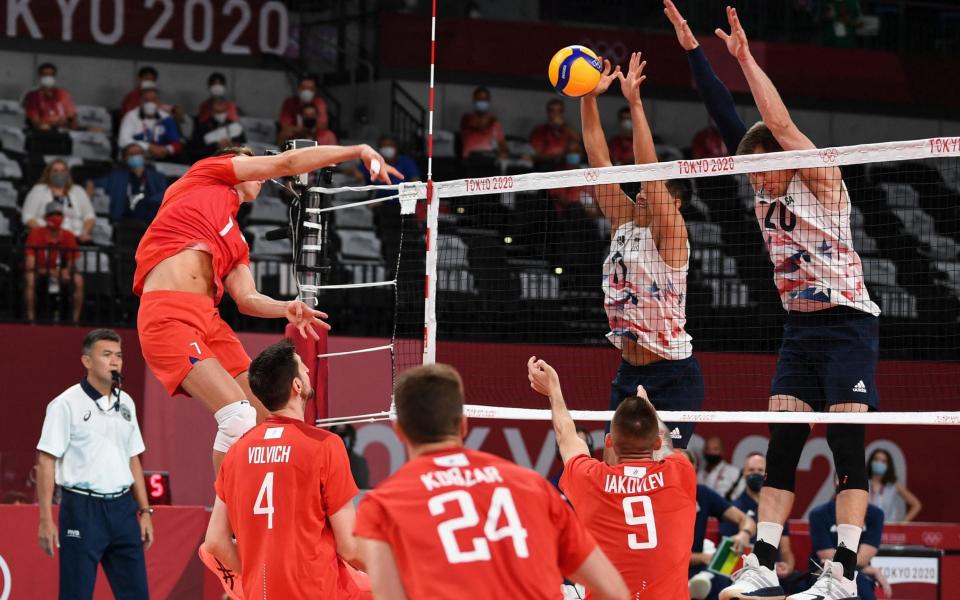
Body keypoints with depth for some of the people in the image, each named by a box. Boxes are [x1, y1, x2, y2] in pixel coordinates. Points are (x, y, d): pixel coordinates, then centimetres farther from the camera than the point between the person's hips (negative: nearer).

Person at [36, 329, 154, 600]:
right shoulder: (66, 404, -7)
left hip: (123, 508, 6)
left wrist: (145, 510, 13)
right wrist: (46, 519, -15)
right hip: (83, 509, -6)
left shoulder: (125, 403, 12)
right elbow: (46, 461, -9)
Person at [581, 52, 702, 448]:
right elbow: (599, 161, 4)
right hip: (628, 374, 7)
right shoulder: (624, 223, 9)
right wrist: (588, 99, -4)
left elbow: (651, 172, -20)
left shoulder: (669, 234, -8)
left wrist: (635, 103, -26)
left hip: (673, 377, -7)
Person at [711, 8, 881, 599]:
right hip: (799, 328, 7)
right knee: (782, 447, 0)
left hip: (848, 324, -7)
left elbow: (781, 124, -20)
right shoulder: (768, 198, 10)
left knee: (847, 445, -11)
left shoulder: (821, 180, -8)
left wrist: (746, 58, -20)